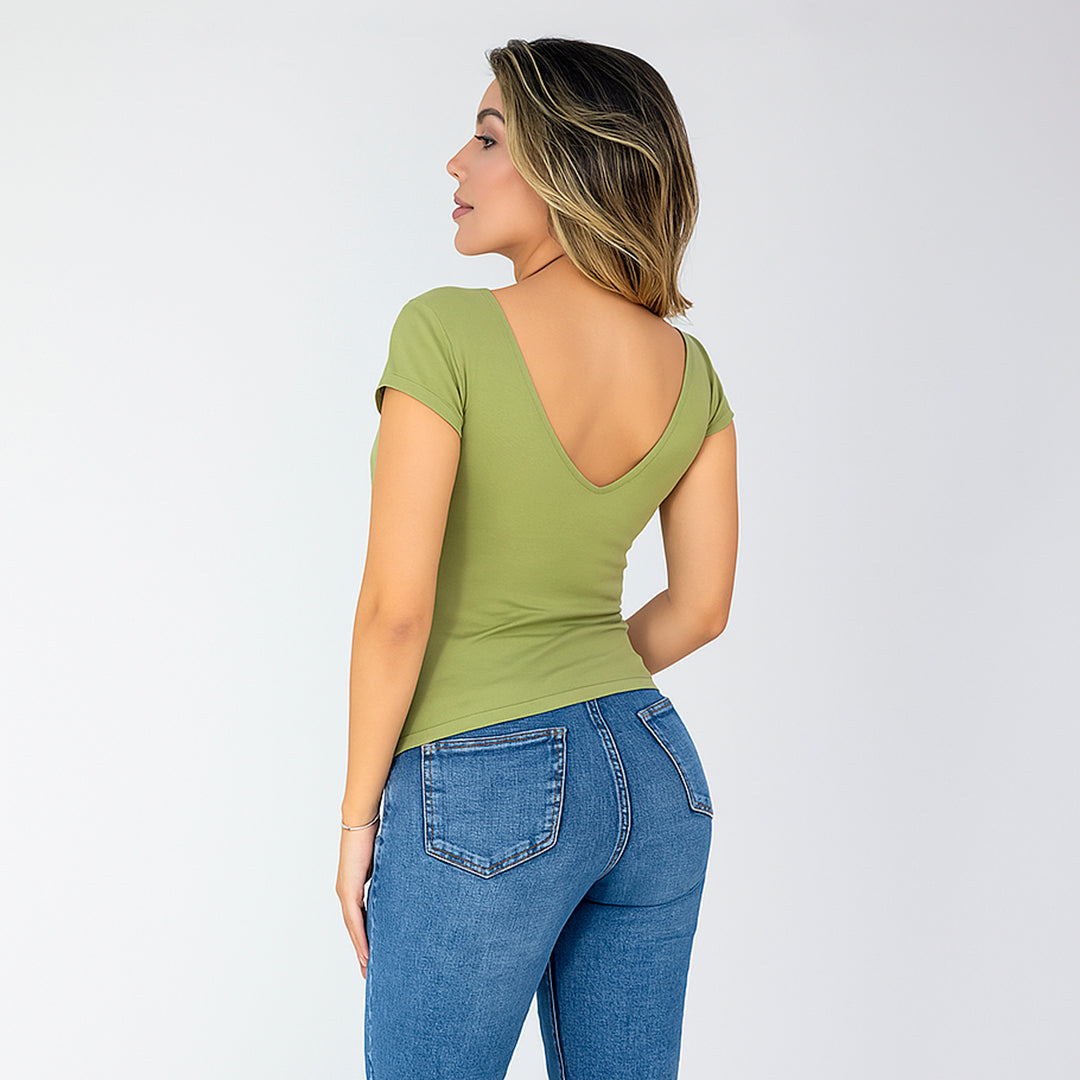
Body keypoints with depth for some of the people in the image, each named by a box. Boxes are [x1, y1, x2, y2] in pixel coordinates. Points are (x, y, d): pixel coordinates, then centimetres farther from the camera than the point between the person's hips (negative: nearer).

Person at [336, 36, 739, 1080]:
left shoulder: (447, 331, -17)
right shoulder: (689, 369, 1)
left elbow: (397, 606, -18)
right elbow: (701, 605, 6)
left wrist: (360, 811, -6)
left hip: (483, 799, -6)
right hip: (656, 771, 6)